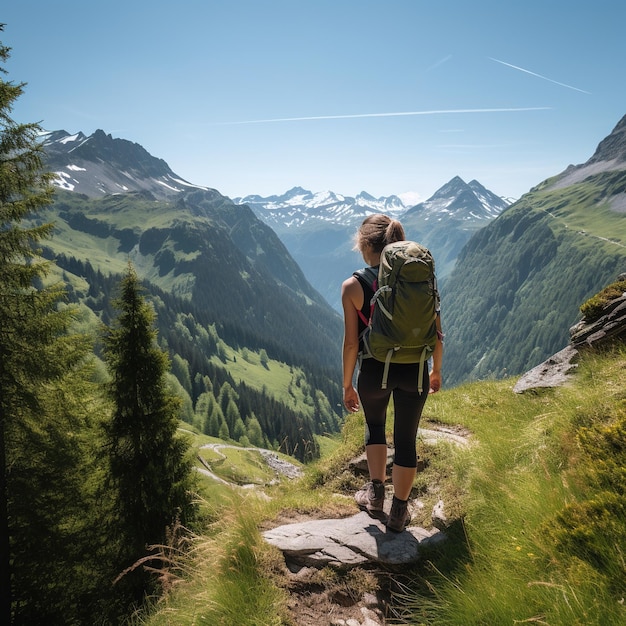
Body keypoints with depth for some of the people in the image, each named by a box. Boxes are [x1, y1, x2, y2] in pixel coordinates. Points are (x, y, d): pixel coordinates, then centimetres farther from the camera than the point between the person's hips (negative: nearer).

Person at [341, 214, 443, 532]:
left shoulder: (353, 286, -12)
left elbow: (351, 342, -9)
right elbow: (436, 334, -1)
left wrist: (347, 384, 3)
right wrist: (436, 370, 15)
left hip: (374, 372, -1)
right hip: (414, 371, 2)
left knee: (375, 425, 28)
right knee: (406, 439, 17)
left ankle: (376, 494, 32)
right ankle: (398, 512, 30)